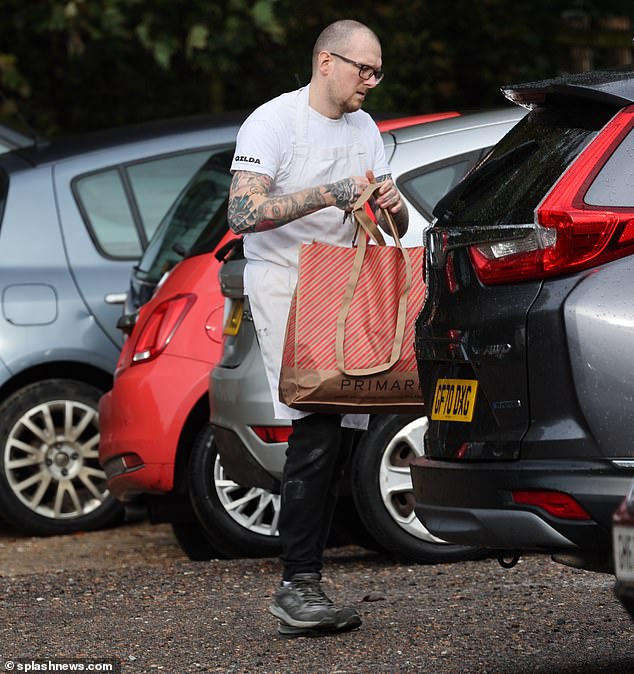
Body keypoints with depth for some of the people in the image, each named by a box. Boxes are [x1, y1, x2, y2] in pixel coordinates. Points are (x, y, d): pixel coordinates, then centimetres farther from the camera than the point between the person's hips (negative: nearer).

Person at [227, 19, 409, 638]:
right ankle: (298, 586, -19)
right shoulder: (272, 122, -8)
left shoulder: (363, 129, 15)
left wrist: (393, 206, -9)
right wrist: (326, 195, -25)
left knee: (340, 432, 1)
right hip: (283, 284, -7)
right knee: (317, 427, -20)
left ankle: (301, 587, 6)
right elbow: (242, 213, -20)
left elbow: (393, 230, 15)